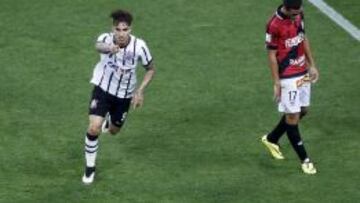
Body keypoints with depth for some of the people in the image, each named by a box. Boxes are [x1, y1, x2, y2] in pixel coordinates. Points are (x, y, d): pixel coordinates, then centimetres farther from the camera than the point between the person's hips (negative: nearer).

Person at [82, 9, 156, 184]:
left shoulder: (139, 46, -21)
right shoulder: (107, 38, -26)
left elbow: (151, 69, -4)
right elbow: (98, 46, -53)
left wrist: (140, 91, -14)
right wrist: (108, 48, -76)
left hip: (124, 95, 2)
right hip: (103, 89, -2)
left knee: (113, 131, 21)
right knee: (94, 128, -18)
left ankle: (110, 120, 61)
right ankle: (90, 167, 4)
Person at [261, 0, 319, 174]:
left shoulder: (299, 15, -1)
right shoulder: (274, 25, -22)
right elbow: (271, 55, -15)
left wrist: (311, 65, 14)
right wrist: (276, 83, -14)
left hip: (303, 73, 8)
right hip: (288, 77, -8)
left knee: (302, 110, 16)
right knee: (293, 116, -1)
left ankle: (271, 139, 34)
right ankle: (304, 159, 7)